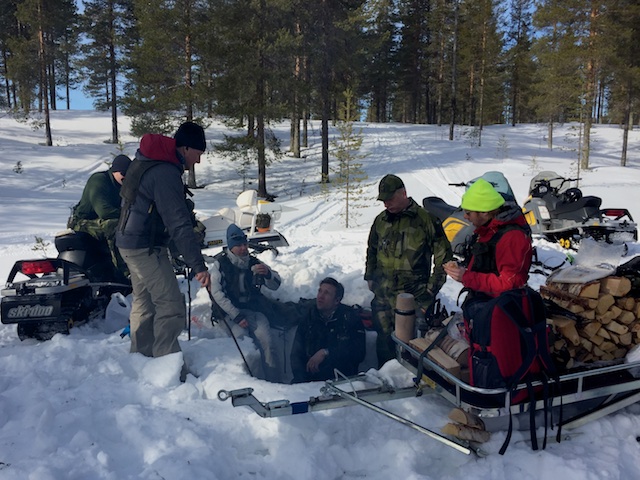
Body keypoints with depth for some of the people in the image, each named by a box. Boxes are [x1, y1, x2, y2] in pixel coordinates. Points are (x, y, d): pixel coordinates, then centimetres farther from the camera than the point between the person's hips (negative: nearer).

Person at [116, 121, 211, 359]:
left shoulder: (147, 159, 7)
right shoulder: (165, 174, -24)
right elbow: (179, 224, -28)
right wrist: (198, 265, -28)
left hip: (131, 240, 10)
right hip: (146, 247, -10)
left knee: (144, 301, 20)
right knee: (171, 306, -6)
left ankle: (140, 355, 33)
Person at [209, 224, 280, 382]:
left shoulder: (254, 263, 10)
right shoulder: (220, 264, 1)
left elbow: (275, 285, 10)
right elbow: (217, 293, -7)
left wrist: (268, 273, -14)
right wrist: (236, 316, -15)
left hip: (254, 309, 2)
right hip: (231, 311, -2)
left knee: (266, 341, -21)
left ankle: (273, 382, -17)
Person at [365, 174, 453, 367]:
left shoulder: (425, 219, -7)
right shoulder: (380, 221, 10)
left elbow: (443, 256, -3)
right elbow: (371, 250, 26)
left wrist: (431, 289, -5)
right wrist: (370, 277, 18)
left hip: (413, 296, -5)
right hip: (383, 295, 5)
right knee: (384, 339, 10)